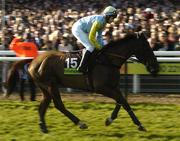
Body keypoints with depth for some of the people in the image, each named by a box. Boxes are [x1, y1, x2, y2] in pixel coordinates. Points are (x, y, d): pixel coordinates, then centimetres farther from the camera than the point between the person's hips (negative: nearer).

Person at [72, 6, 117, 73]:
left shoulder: (103, 22, 6)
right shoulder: (99, 21, -26)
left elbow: (99, 36, 15)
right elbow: (91, 37, -26)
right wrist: (99, 47, -16)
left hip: (82, 30, 11)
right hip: (78, 29, -11)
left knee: (90, 47, 14)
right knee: (91, 47, -14)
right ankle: (82, 67, -16)